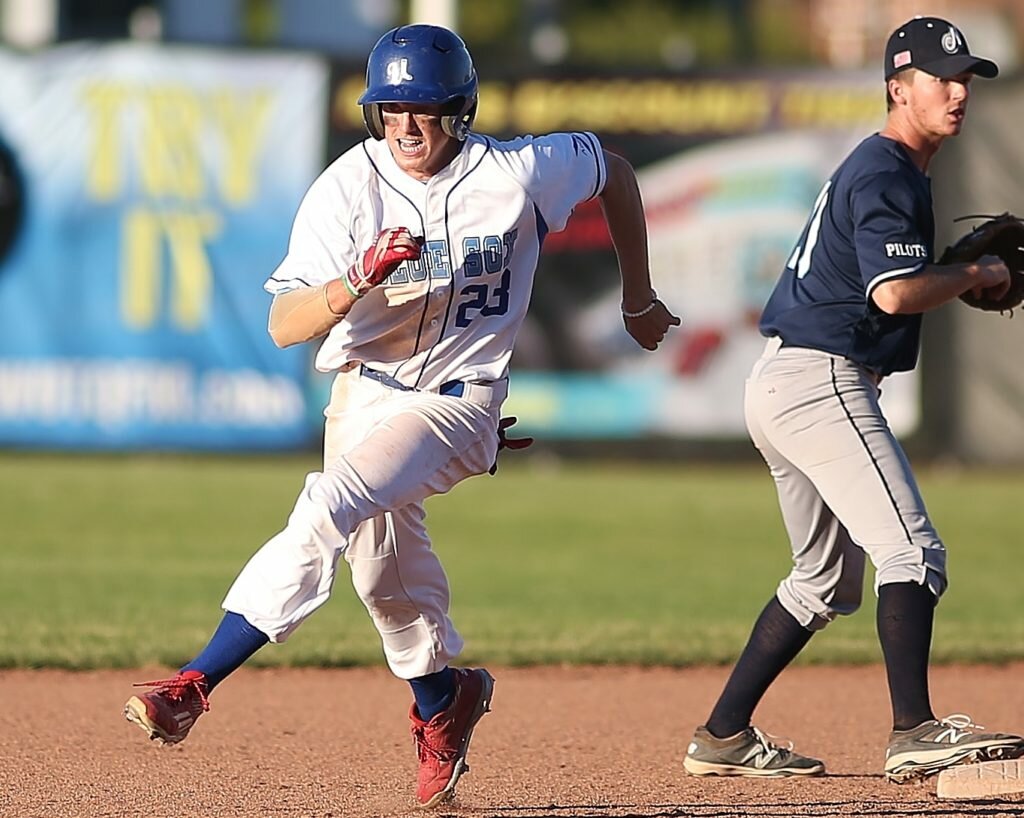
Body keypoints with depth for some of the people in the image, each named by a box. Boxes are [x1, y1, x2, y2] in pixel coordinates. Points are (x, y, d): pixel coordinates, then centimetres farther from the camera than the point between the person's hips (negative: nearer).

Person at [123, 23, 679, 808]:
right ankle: (443, 700, 45)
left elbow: (614, 170, 9)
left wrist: (638, 300, 17)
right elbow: (284, 325, -18)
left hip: (455, 399, -4)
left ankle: (194, 685, -27)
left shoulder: (516, 174, -12)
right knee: (385, 567, 14)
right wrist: (358, 281, -38)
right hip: (361, 393, 4)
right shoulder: (348, 189, -12)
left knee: (328, 510, -25)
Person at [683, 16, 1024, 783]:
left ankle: (723, 737, 18)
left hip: (782, 383, 11)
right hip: (823, 381, -11)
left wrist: (956, 271, 10)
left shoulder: (878, 171, 20)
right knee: (912, 551, -17)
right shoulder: (885, 176, -13)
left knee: (828, 578, 18)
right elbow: (895, 293, -25)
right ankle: (915, 733, -25)